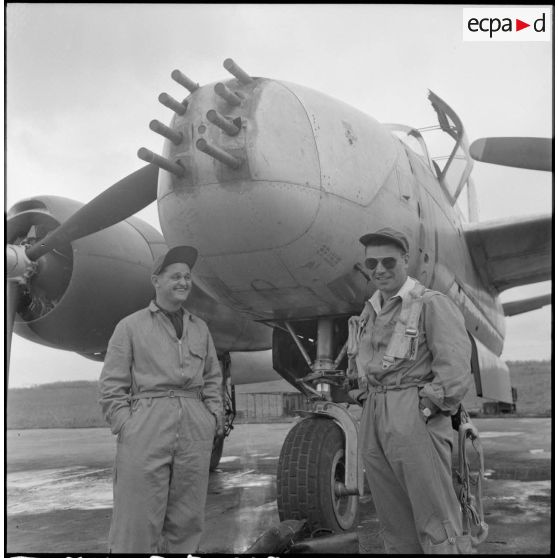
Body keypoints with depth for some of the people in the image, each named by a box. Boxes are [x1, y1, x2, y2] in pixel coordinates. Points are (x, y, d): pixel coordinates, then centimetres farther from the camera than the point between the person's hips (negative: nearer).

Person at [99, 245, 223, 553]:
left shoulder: (200, 328, 16)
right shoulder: (130, 326, 5)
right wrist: (125, 426, -7)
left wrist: (214, 418, 8)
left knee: (186, 520, 8)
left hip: (195, 430, 4)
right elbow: (111, 386, 2)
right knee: (137, 520, -4)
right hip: (146, 427, -4)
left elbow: (212, 378, 20)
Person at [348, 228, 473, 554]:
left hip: (414, 416, -7)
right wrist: (367, 397, 10)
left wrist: (429, 406, -15)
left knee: (436, 523, -5)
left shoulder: (431, 304, -4)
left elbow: (455, 365, -12)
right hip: (373, 417, 7)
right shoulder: (370, 312, 17)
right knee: (395, 525, 12)